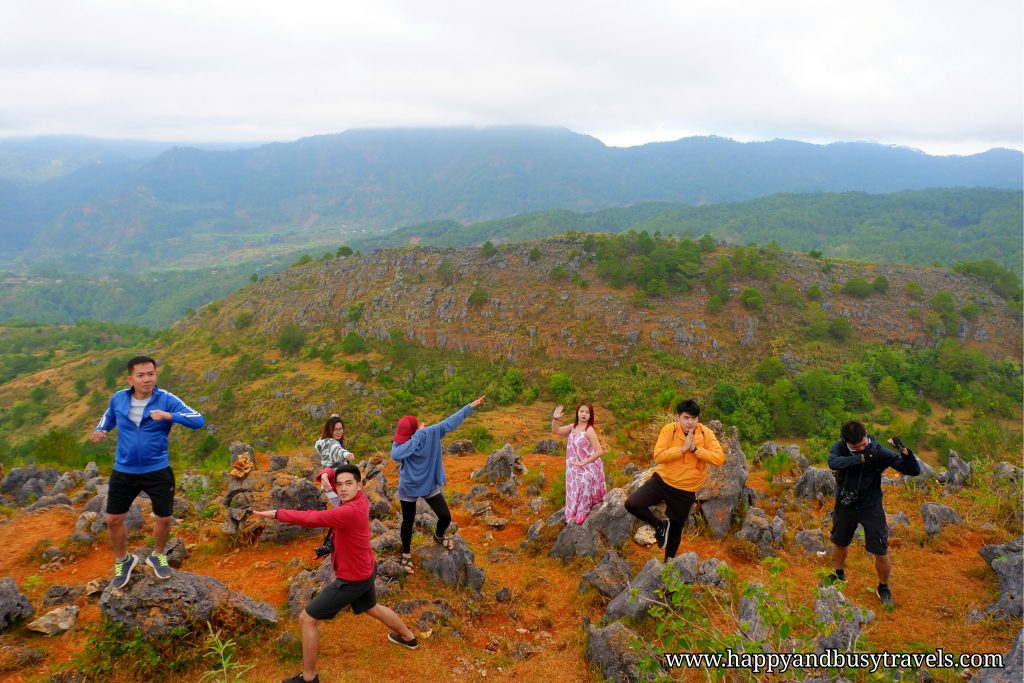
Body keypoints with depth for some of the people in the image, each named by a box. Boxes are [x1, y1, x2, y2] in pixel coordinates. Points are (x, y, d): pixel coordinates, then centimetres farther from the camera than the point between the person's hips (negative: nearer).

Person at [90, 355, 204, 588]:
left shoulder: (166, 399, -16)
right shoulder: (118, 399, -6)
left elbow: (198, 420, -25)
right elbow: (108, 418, 17)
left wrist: (169, 416, -39)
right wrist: (100, 431, -5)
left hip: (158, 471, -2)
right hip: (123, 471, 2)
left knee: (164, 519, 8)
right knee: (113, 519, 8)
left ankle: (157, 556, 38)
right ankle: (122, 560, 35)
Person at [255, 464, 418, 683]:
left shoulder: (350, 511, -35)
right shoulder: (357, 497, -9)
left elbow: (311, 518, -39)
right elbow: (334, 476, 3)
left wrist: (276, 514, -32)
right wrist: (327, 475, -22)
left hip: (352, 579, -9)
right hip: (366, 570, 9)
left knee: (307, 619, 1)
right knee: (372, 608, 34)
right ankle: (408, 637, 54)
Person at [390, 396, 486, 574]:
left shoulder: (431, 433, -19)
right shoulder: (399, 442, -23)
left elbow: (450, 422, -14)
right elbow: (396, 455, -44)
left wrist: (470, 407, -14)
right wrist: (417, 436, -39)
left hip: (430, 485, 2)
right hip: (408, 488, -2)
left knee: (445, 516, 8)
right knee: (408, 522, 12)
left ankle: (438, 536, 43)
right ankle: (406, 555, 36)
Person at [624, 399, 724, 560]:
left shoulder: (706, 433, -10)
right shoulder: (669, 430, -13)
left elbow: (719, 459, -19)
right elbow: (658, 456, -20)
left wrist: (695, 449, -24)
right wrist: (683, 448, -26)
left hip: (686, 490, 0)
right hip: (662, 480, 0)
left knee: (675, 530, 14)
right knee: (631, 504, -17)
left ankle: (668, 562, 41)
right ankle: (660, 526, 8)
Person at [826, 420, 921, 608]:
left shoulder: (878, 451, -21)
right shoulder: (839, 448, -16)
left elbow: (914, 471, -22)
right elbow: (833, 462, -39)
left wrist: (904, 451, -41)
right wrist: (861, 458, -51)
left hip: (871, 508, -2)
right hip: (845, 506, 2)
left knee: (881, 553, 0)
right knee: (840, 543, 21)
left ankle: (883, 589, 27)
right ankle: (839, 575, 48)